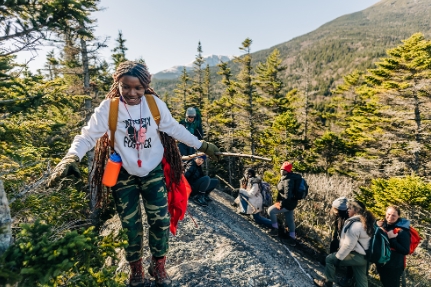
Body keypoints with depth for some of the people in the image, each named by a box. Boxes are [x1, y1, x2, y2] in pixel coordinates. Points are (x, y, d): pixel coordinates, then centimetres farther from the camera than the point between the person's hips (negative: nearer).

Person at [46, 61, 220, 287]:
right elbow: (89, 135, -15)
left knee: (161, 220, 5)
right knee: (130, 225, 11)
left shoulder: (155, 104, -9)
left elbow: (174, 129, -1)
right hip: (123, 175, -1)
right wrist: (72, 157, -34)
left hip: (153, 172, 1)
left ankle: (158, 267, 32)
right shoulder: (108, 108, -13)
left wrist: (201, 145, 1)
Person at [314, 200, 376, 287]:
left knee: (330, 258, 3)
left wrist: (338, 257, -16)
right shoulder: (365, 222, 7)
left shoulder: (355, 224, -23)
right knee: (361, 280, 17)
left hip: (356, 256, -9)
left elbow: (348, 244, -24)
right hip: (364, 256, 9)